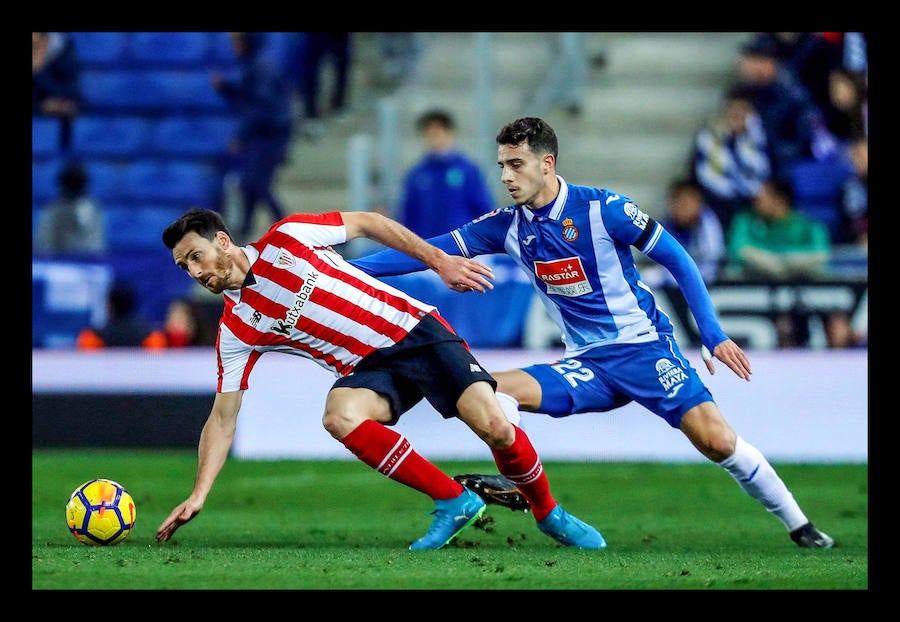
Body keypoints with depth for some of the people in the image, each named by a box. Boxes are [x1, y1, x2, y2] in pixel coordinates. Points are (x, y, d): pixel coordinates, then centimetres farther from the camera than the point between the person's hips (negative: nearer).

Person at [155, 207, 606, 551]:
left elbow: (366, 223, 3)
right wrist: (198, 495, -10)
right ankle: (453, 501, -14)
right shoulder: (236, 329, -1)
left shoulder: (285, 238, -7)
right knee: (340, 417, -31)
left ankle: (547, 512, 10)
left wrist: (440, 261, -4)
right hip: (369, 369, 2)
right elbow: (223, 419, 0)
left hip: (415, 329, -2)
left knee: (493, 426, -21)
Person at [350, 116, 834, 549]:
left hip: (645, 348, -5)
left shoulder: (603, 209, -12)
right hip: (586, 366, 5)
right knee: (492, 392, -15)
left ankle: (797, 524, 0)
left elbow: (677, 260, -6)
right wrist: (348, 268, -9)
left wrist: (713, 334, -12)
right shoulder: (508, 226, 2)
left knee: (717, 441, -18)